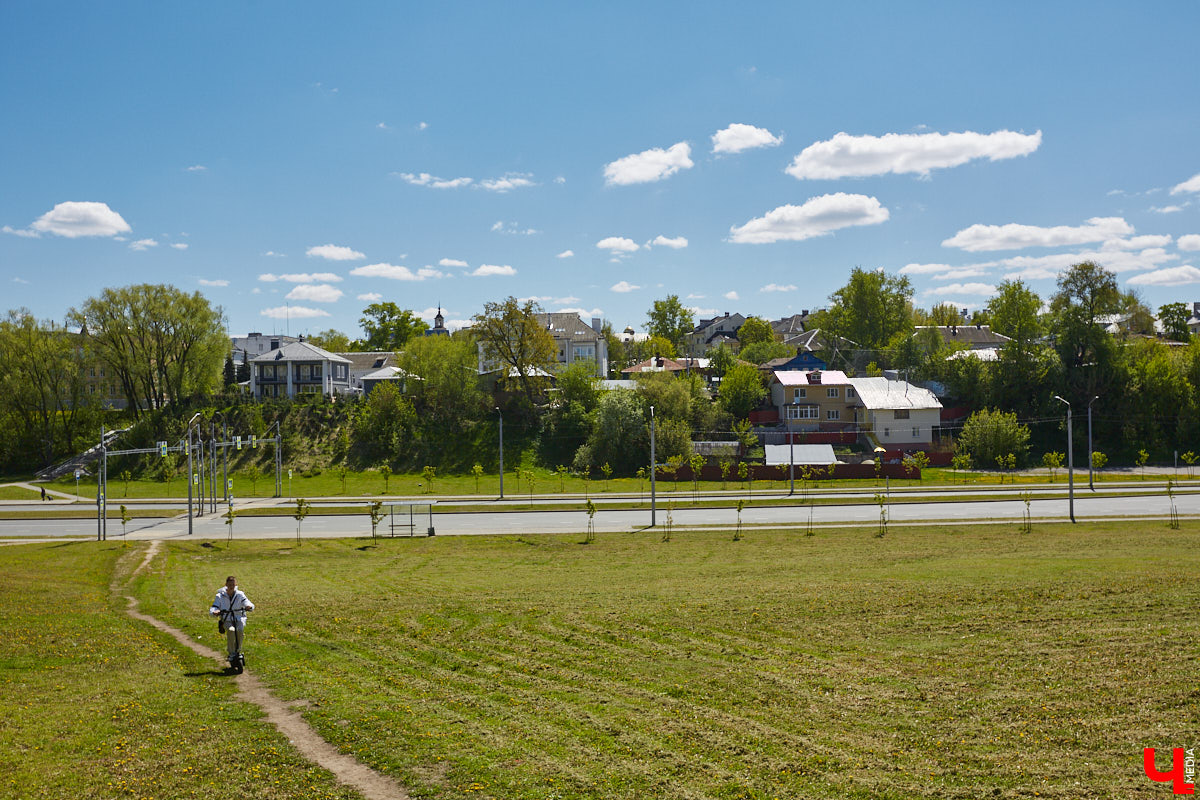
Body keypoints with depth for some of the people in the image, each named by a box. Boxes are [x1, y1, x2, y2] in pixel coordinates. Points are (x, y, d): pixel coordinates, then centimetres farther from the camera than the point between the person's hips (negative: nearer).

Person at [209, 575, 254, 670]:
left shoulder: (240, 594, -1)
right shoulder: (220, 596, -2)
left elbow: (248, 603, -11)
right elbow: (212, 609, -7)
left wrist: (249, 607, -36)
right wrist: (214, 612, -32)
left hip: (239, 619, 0)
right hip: (227, 620, 0)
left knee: (240, 630, -32)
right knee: (231, 630, -33)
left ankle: (238, 651, -10)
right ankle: (232, 654, -20)